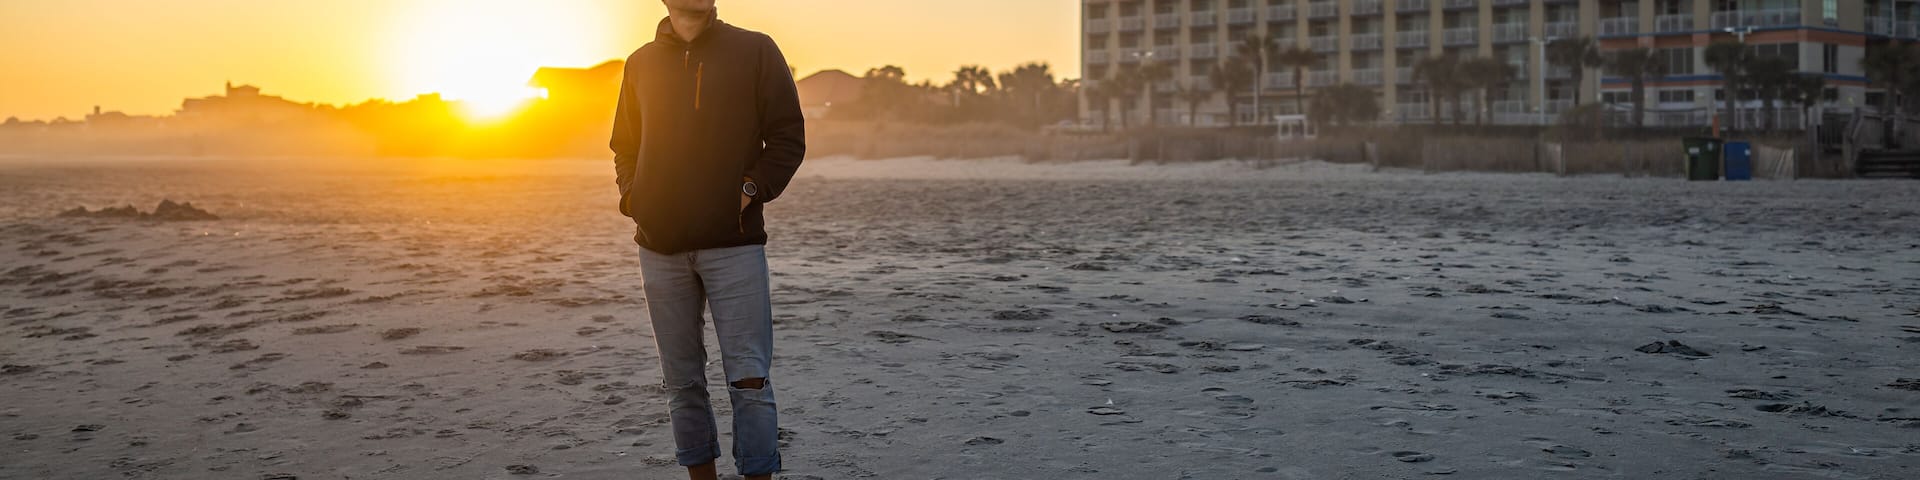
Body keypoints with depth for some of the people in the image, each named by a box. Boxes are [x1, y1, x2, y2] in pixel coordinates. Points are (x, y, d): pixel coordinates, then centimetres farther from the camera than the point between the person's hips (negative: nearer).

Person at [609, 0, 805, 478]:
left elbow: (788, 137, 2)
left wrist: (751, 189, -9)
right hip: (660, 247, 3)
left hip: (734, 243, -3)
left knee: (749, 378, -6)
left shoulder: (756, 51, 2)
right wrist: (632, 197, 4)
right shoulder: (641, 62, 12)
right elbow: (624, 147, 20)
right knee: (682, 380, 8)